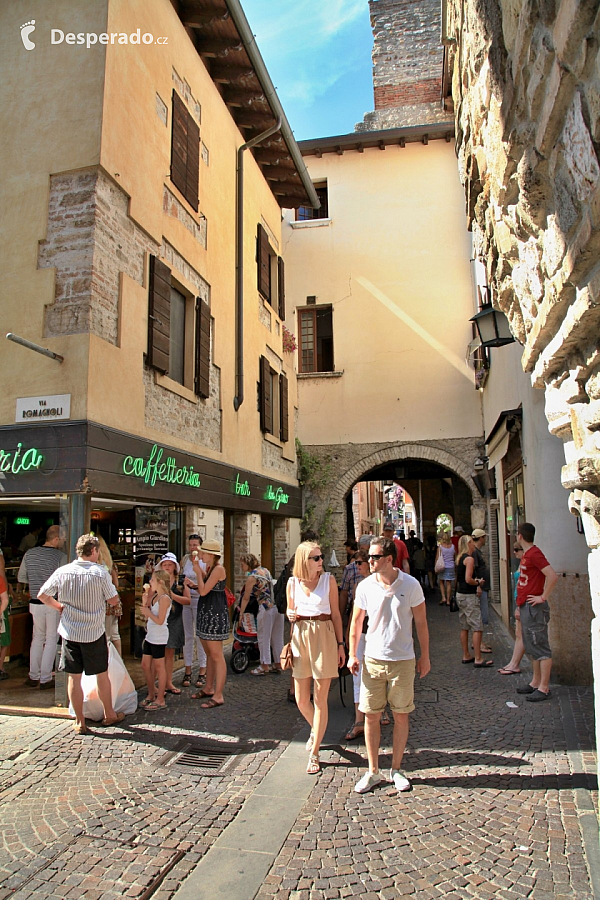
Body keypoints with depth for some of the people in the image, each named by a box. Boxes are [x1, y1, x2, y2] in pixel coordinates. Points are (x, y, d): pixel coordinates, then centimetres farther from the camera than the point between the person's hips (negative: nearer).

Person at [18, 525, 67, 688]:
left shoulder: (29, 554, 3)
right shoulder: (61, 557, -14)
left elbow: (21, 578, 11)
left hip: (35, 603, 5)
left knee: (38, 638, 19)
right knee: (51, 640, 7)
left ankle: (33, 676, 24)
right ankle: (45, 679, 12)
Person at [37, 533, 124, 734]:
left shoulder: (62, 571, -5)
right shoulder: (100, 573, -13)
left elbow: (42, 595, 2)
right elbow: (114, 600, -7)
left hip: (69, 632, 2)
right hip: (94, 633, -2)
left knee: (73, 677, 10)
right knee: (102, 674, 13)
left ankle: (80, 722, 19)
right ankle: (109, 715, 28)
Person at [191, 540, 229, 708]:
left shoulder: (218, 569, -17)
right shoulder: (209, 568, 13)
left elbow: (203, 591, -21)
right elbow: (204, 587, 17)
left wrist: (198, 572, -9)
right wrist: (197, 567, 13)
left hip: (215, 614, -10)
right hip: (206, 613, 10)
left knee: (216, 655, -6)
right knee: (209, 654, 17)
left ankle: (218, 696, -2)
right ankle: (209, 689, 28)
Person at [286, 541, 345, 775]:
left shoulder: (328, 580, -3)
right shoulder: (293, 582, 2)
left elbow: (336, 614, 1)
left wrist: (340, 644, -1)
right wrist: (290, 615, -9)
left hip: (323, 637, -3)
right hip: (300, 636, 3)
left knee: (320, 699, 2)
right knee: (301, 700, 11)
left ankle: (314, 753, 15)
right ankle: (316, 730, 43)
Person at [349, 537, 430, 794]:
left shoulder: (410, 585, -9)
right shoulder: (365, 587, -5)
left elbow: (421, 622, 0)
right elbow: (356, 622, 5)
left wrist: (425, 656, 3)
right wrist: (352, 654, 1)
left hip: (403, 660, -1)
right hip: (373, 660, 1)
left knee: (401, 715, 9)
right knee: (371, 715, 6)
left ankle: (396, 770, 28)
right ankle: (373, 771, 23)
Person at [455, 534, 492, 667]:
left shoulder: (459, 558, 12)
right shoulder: (469, 558, -15)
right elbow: (468, 579, -22)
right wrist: (478, 583, -5)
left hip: (460, 594, 9)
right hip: (469, 596, -9)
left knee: (464, 627, 14)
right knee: (477, 627, -5)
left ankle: (466, 656, 21)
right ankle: (478, 659, -4)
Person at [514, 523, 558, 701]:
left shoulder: (534, 554, -17)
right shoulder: (526, 554, 14)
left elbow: (553, 576, -27)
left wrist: (543, 597, -19)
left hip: (534, 608, -10)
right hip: (526, 607, 10)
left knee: (540, 648, -3)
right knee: (531, 647, 16)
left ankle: (544, 688, 3)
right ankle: (535, 682, 25)